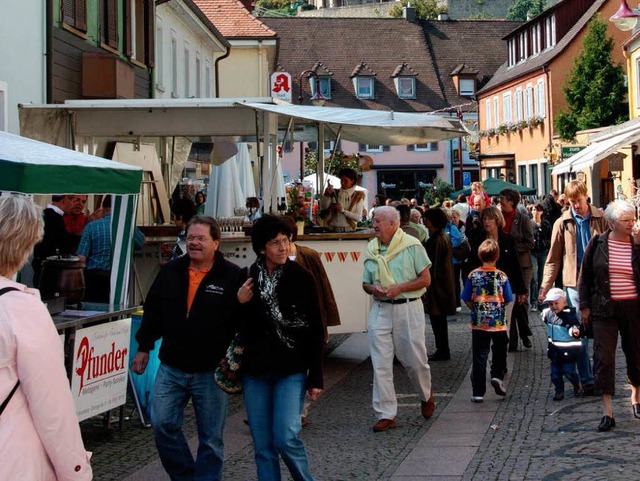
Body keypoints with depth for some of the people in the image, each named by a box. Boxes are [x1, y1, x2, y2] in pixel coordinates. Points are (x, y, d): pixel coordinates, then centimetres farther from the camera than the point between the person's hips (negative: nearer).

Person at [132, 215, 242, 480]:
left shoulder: (232, 276, -8)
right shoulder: (170, 271, 5)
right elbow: (153, 311, 13)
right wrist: (144, 348, 12)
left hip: (211, 372, -4)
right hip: (171, 368, 4)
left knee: (210, 438, 4)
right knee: (162, 424, 0)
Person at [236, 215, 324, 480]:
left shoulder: (301, 278, -5)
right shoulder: (247, 279, 1)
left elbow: (316, 332, -2)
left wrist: (316, 378, -4)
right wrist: (239, 303, -12)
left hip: (291, 371, -3)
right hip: (255, 371, 3)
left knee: (286, 438, -12)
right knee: (263, 446, 7)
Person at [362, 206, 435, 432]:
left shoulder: (412, 246, -5)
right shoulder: (371, 248, 9)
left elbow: (425, 279, -6)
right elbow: (366, 283, 16)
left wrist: (399, 288, -17)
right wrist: (373, 289, -8)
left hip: (407, 308, -4)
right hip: (380, 309, 4)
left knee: (414, 360, 4)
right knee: (381, 364, -1)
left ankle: (426, 396, 35)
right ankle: (386, 414, 5)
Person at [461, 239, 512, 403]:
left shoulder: (473, 275, -5)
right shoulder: (502, 276, -6)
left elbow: (467, 300, -1)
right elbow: (507, 301, 0)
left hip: (479, 323, 0)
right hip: (499, 324, 0)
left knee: (479, 358, 3)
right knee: (499, 352, 22)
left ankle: (478, 392, 3)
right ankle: (497, 376, 2)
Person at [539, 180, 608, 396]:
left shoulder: (601, 218, 3)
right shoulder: (562, 223, 4)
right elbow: (554, 258, 7)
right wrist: (545, 286, 0)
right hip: (574, 284, 0)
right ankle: (587, 381, 6)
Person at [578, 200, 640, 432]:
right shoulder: (597, 244, -1)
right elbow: (585, 276, 5)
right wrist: (584, 306, 2)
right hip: (604, 308, -1)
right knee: (604, 358, -5)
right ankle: (607, 411, -2)